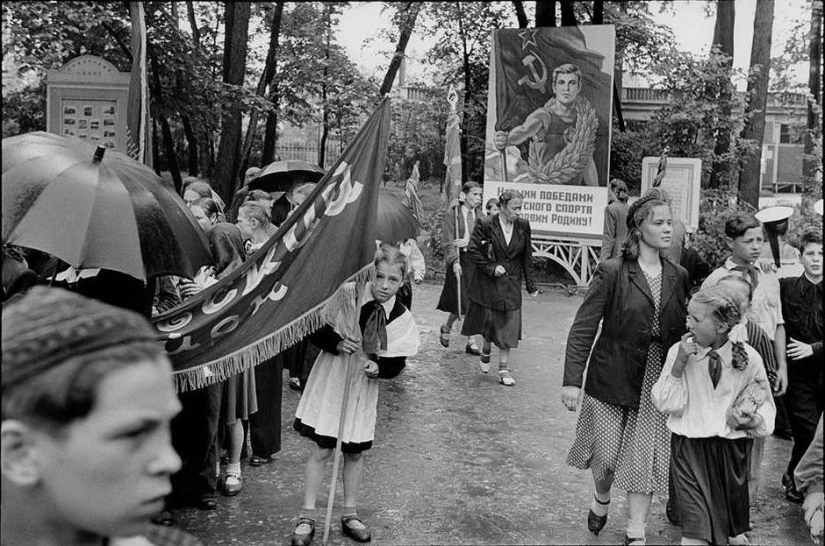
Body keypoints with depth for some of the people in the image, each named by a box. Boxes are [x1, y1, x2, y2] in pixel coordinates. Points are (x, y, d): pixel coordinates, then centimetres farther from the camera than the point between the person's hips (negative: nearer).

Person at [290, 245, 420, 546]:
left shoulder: (402, 318, -8)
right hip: (331, 381, -2)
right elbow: (316, 329, -7)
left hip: (363, 388, 2)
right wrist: (337, 343, -24)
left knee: (355, 453, 13)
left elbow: (396, 363, -5)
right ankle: (307, 517, 18)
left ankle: (350, 515, 32)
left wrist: (377, 367, -24)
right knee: (320, 450, 3)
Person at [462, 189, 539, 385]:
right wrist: (491, 268, -15)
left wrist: (531, 285, 4)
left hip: (511, 285, 3)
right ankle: (486, 352, 35)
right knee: (490, 322, 5)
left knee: (508, 326, 0)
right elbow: (472, 251, -8)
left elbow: (527, 258, 6)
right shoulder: (485, 224, -10)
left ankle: (504, 369, 7)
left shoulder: (523, 226, 1)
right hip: (488, 284, -3)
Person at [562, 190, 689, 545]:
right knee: (606, 453, 7)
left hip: (658, 382, 3)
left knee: (646, 457, 5)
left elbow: (682, 330, 9)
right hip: (612, 379, -3)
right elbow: (583, 327, -11)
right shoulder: (612, 272, -10)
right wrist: (572, 380, -16)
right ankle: (601, 498, 40)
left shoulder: (678, 276, 4)